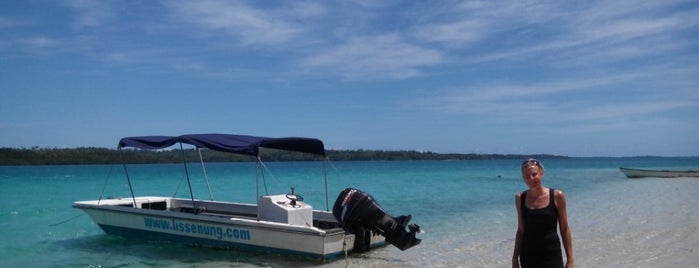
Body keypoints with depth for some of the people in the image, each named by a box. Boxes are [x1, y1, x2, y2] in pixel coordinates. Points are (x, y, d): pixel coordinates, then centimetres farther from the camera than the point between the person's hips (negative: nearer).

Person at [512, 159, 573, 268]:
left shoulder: (557, 196, -5)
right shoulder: (520, 198, 2)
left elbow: (564, 229, -1)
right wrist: (515, 258, 9)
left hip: (551, 255, -3)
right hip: (528, 256, 3)